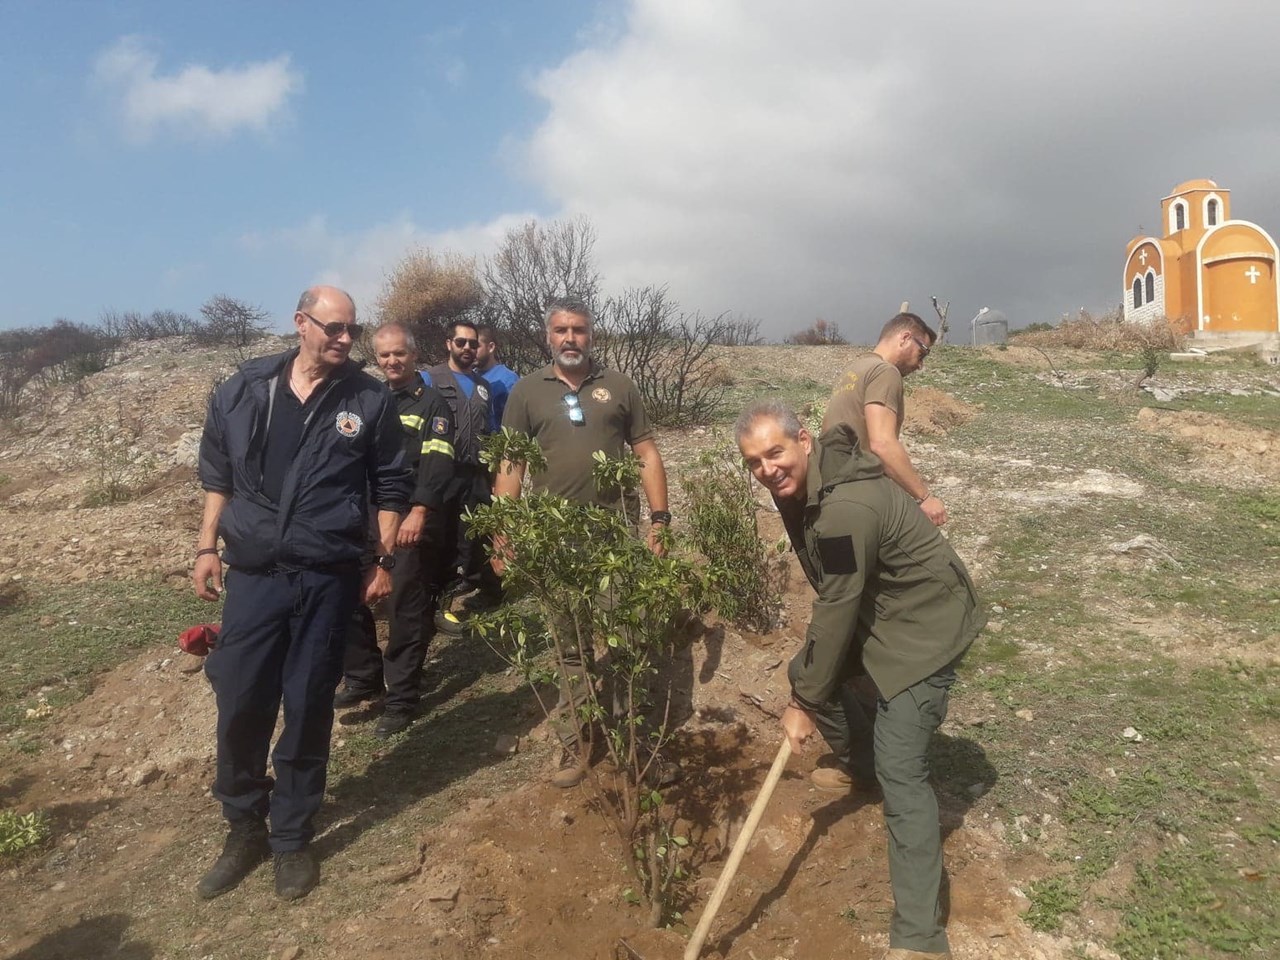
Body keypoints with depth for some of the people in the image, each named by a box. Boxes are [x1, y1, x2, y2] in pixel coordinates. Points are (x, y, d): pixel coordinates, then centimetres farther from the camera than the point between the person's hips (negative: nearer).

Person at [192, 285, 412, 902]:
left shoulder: (369, 400, -2)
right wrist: (207, 548, 8)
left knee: (308, 708, 7)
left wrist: (384, 560, 1)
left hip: (328, 579, -1)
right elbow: (217, 473, 12)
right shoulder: (244, 390, 3)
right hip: (253, 575, 2)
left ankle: (292, 838, 25)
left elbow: (390, 485, 3)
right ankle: (243, 828, 28)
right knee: (239, 702, 5)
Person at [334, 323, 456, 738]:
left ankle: (401, 700, 9)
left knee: (406, 610, -1)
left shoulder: (431, 403, -1)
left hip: (410, 522, -6)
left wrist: (420, 511, -27)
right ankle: (363, 678, 24)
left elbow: (438, 463, -14)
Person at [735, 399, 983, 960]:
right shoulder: (798, 486, -2)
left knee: (901, 770, -12)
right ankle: (862, 762, 46)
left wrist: (804, 704, -15)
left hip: (925, 624, -10)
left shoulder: (846, 509, -33)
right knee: (806, 671, 20)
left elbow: (836, 613, -26)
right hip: (873, 609, 10)